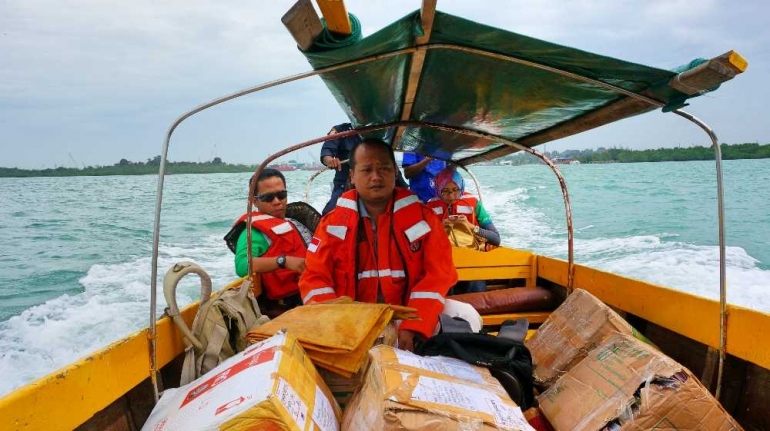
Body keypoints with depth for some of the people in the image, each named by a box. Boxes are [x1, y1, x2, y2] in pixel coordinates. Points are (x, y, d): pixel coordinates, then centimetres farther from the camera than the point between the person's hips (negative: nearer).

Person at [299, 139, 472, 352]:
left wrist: (412, 328, -19)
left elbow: (437, 274, -5)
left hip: (408, 320, 1)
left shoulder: (422, 217, 2)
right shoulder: (333, 222, 4)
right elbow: (315, 278, 1)